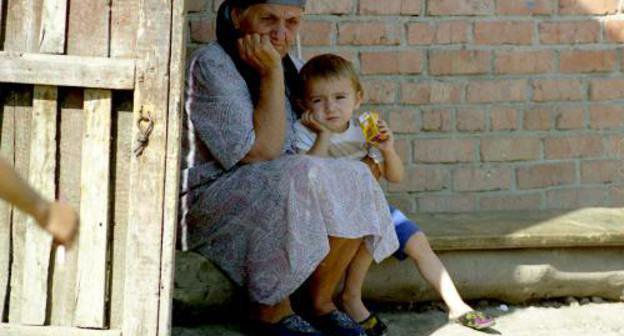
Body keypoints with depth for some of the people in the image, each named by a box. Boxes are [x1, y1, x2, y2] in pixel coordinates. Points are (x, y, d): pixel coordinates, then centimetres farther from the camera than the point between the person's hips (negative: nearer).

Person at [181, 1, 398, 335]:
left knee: (355, 180, -16)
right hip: (215, 200, -7)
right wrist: (272, 74, -21)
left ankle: (321, 301, -4)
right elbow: (263, 151, -21)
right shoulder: (211, 65, -16)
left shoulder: (292, 68, 9)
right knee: (300, 179, -32)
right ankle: (270, 308, -18)